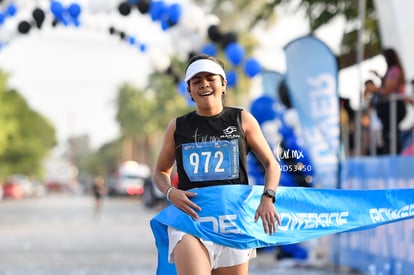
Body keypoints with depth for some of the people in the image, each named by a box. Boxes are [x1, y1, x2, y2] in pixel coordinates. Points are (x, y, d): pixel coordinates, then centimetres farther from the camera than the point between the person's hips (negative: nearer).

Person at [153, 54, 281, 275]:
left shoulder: (242, 120, 7)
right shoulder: (177, 127, 9)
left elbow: (271, 164, 9)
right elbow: (160, 171, 19)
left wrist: (267, 198, -9)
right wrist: (171, 193, -4)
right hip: (190, 216, -1)